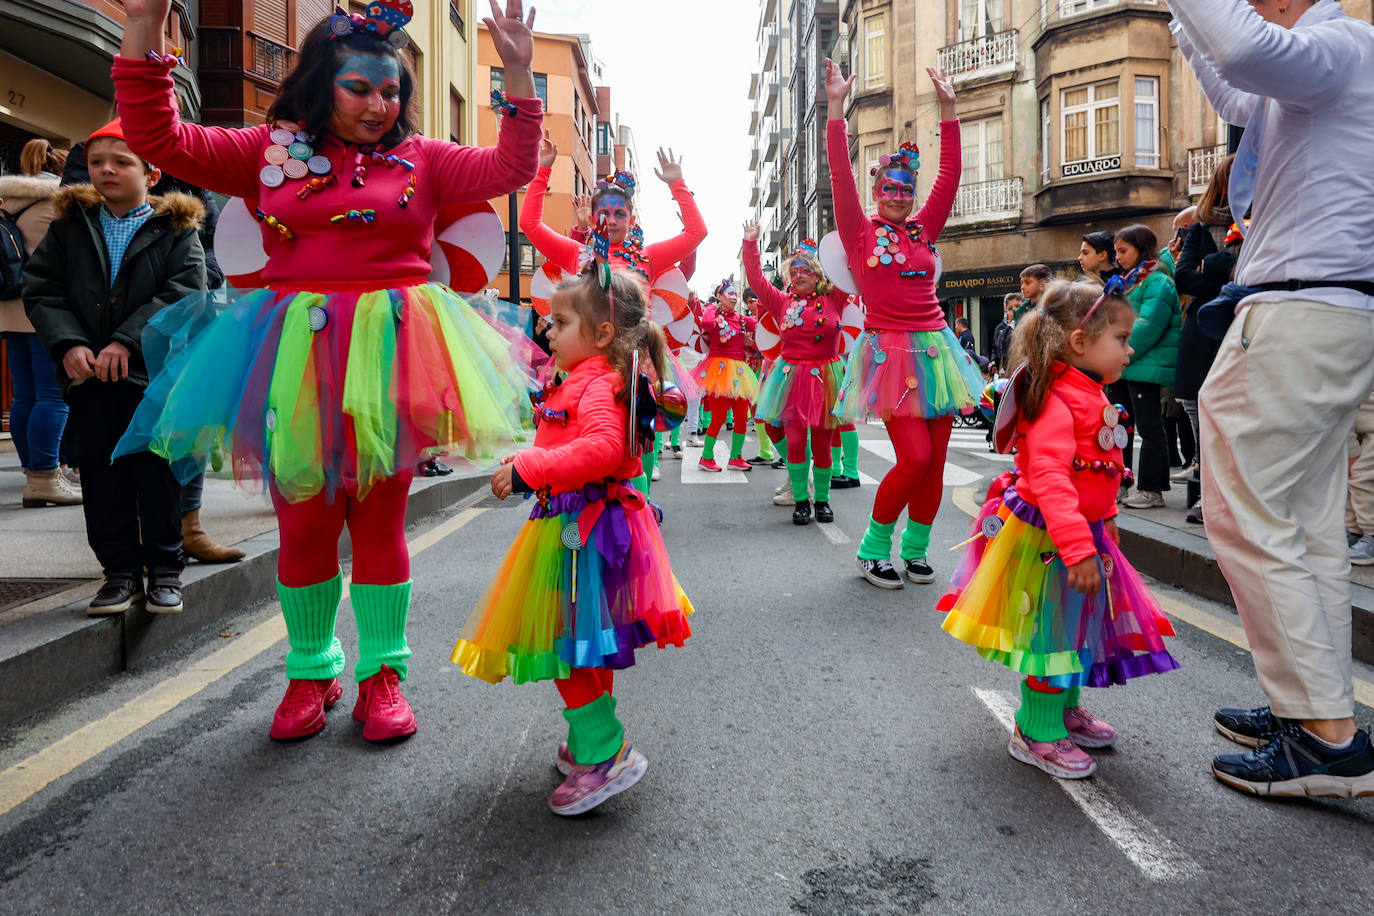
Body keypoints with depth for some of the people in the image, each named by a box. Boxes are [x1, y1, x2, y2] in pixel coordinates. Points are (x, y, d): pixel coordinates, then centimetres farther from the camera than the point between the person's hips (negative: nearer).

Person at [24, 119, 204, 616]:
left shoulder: (176, 229, 2)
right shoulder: (70, 225, 13)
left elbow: (185, 292, -9)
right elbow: (40, 288, 7)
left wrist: (127, 341, -17)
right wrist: (68, 344, -10)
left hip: (154, 371, -3)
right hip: (88, 372, 4)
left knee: (158, 474, 2)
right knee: (102, 475, 7)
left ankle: (164, 569, 15)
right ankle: (121, 570, 17)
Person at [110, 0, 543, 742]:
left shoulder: (421, 159, 9)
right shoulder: (270, 150, 10)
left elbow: (509, 168, 0)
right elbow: (158, 138, 5)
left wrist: (518, 76, -10)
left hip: (386, 354, -1)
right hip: (298, 357, 1)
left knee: (379, 520, 5)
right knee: (302, 521, 7)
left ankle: (381, 673, 18)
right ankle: (311, 671, 25)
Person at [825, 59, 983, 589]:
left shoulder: (924, 229, 14)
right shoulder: (861, 233, 3)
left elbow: (950, 175, 10)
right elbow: (841, 176, -7)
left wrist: (948, 110, 8)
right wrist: (836, 109, -11)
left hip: (934, 348, 5)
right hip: (889, 349, -5)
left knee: (935, 459, 4)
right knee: (914, 456, -14)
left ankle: (915, 550, 20)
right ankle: (872, 549, 5)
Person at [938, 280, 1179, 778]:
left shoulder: (1091, 398, 9)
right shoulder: (1055, 403, -25)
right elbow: (1048, 478, -34)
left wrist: (1103, 520, 29)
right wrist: (1077, 547, -38)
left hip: (1083, 532, 10)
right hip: (1046, 538, -10)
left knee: (1078, 625, 22)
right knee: (1052, 631, 0)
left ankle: (1065, 709, 41)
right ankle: (1037, 733, 17)